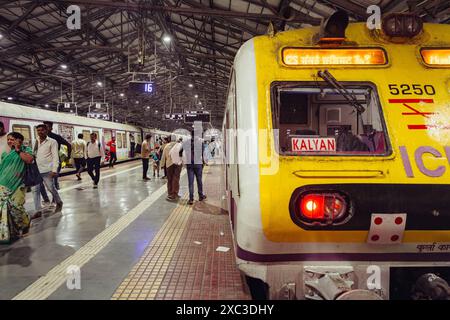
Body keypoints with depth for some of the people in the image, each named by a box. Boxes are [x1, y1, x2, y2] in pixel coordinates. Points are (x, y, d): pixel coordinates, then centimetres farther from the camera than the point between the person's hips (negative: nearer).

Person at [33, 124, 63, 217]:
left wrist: (54, 170, -16)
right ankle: (38, 211, 9)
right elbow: (34, 155, 15)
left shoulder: (52, 142, -2)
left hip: (47, 170, -5)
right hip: (36, 170, 5)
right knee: (35, 190, 2)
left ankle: (59, 203, 27)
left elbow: (55, 156, -8)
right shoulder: (36, 142, 14)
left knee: (51, 188, 1)